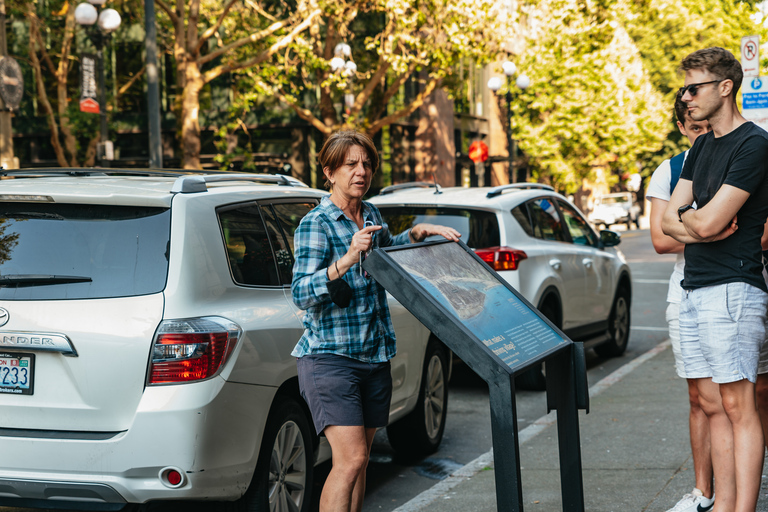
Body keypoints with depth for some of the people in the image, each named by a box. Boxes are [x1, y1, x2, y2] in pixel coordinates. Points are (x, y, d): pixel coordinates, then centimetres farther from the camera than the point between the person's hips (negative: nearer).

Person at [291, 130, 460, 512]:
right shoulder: (316, 224, -11)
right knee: (351, 458, -18)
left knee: (358, 461, 9)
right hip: (330, 355, -7)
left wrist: (419, 233, 15)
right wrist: (347, 260, -33)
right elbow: (301, 293, -21)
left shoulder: (371, 215, 11)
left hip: (375, 355, 7)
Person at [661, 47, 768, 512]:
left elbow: (707, 222, -18)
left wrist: (686, 215, 4)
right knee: (713, 407, 8)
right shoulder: (702, 148, 18)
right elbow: (669, 220, 14)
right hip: (694, 290, 9)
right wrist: (700, 224, -6)